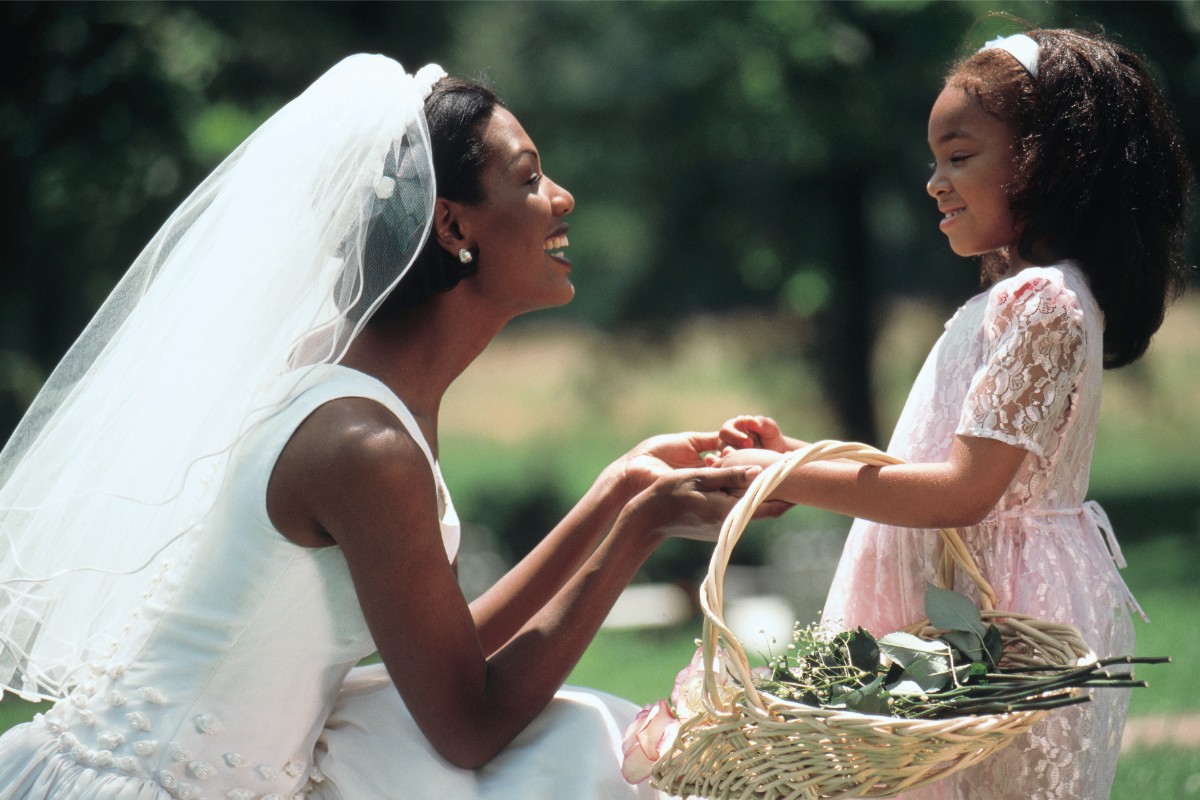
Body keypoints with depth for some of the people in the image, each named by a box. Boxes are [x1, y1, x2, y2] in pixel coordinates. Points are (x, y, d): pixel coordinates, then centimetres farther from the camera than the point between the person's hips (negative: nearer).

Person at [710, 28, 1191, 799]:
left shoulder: (1042, 302, -14)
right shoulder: (1013, 297, 17)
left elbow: (963, 492, -21)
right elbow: (941, 468, 17)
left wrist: (793, 478, -18)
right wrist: (796, 452, 10)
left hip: (1005, 617, -10)